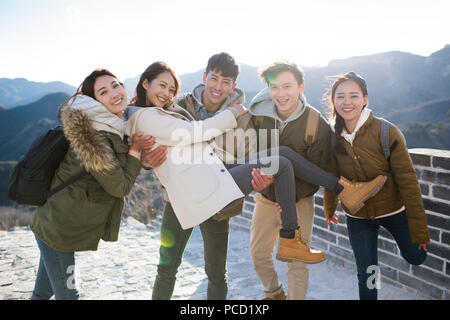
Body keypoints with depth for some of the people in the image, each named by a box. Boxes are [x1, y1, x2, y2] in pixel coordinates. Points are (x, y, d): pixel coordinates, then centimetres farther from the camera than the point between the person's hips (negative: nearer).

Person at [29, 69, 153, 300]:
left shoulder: (114, 126, 2)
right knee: (67, 294, 9)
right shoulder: (94, 137, -29)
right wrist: (135, 150, -15)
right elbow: (120, 186, -23)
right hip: (58, 230, -9)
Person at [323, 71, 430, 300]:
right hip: (357, 217, 2)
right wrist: (329, 209, 18)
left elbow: (408, 182, -17)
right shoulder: (334, 138, -11)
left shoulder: (387, 133, -21)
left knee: (416, 258, 17)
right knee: (366, 274, 7)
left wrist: (419, 229, -14)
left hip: (394, 211, -1)